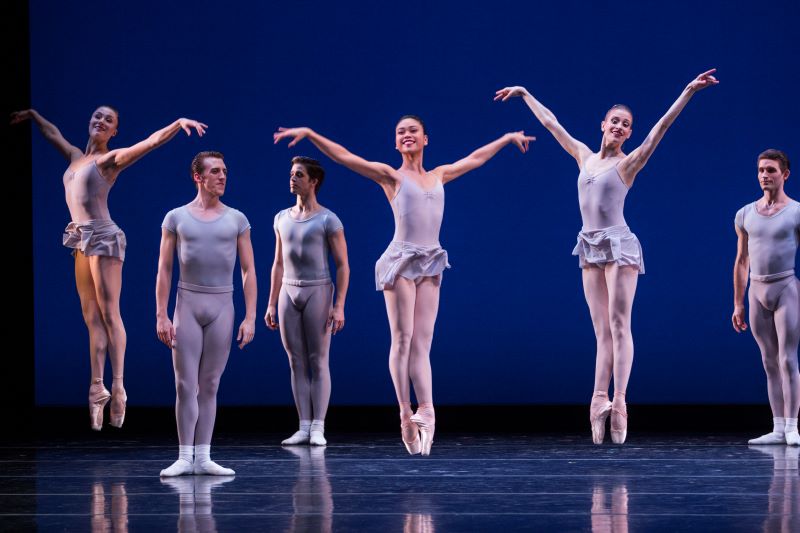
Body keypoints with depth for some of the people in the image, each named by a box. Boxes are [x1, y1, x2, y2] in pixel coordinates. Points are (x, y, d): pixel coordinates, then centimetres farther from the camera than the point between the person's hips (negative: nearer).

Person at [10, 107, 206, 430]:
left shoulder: (111, 159, -2)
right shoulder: (76, 156, 18)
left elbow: (152, 141, -13)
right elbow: (52, 133, 36)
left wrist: (179, 123, -27)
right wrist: (31, 115, 48)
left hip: (103, 238, -7)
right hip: (82, 242, 7)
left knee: (109, 313, -10)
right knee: (92, 317, 2)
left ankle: (118, 388, -13)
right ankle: (97, 389, -1)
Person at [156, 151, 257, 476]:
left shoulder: (236, 220, 6)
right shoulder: (176, 218, 3)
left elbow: (248, 271, 4)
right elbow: (164, 270, 2)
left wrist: (250, 318, -3)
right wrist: (161, 316, -5)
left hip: (222, 306, 1)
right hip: (187, 303, -1)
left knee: (209, 385, 4)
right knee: (185, 384, -3)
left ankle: (203, 457, 7)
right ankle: (184, 458, 0)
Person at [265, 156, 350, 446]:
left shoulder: (328, 220, -5)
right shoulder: (282, 218, 12)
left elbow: (343, 265, -6)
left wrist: (339, 306, -14)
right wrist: (271, 304, 11)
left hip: (318, 292, -5)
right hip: (288, 293, 5)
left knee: (318, 362, -5)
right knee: (297, 363, 3)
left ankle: (318, 428, -5)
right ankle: (303, 428, 5)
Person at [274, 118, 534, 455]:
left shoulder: (439, 176, 17)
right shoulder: (391, 176, 4)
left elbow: (476, 158, 31)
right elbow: (343, 156, -3)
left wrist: (508, 138, 41)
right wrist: (309, 134, -13)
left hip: (429, 264, 4)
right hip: (401, 260, -4)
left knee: (421, 343, -1)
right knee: (402, 339, -6)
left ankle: (424, 412, -8)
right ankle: (406, 414, -7)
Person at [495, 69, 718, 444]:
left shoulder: (628, 163, -1)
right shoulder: (585, 156, 13)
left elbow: (661, 128, -10)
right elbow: (550, 123, 21)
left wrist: (689, 92, -19)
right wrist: (524, 94, 28)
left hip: (619, 244, -5)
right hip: (591, 248, 5)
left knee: (618, 324, -10)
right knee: (602, 330, 1)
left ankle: (618, 400, -17)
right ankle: (600, 399, -6)